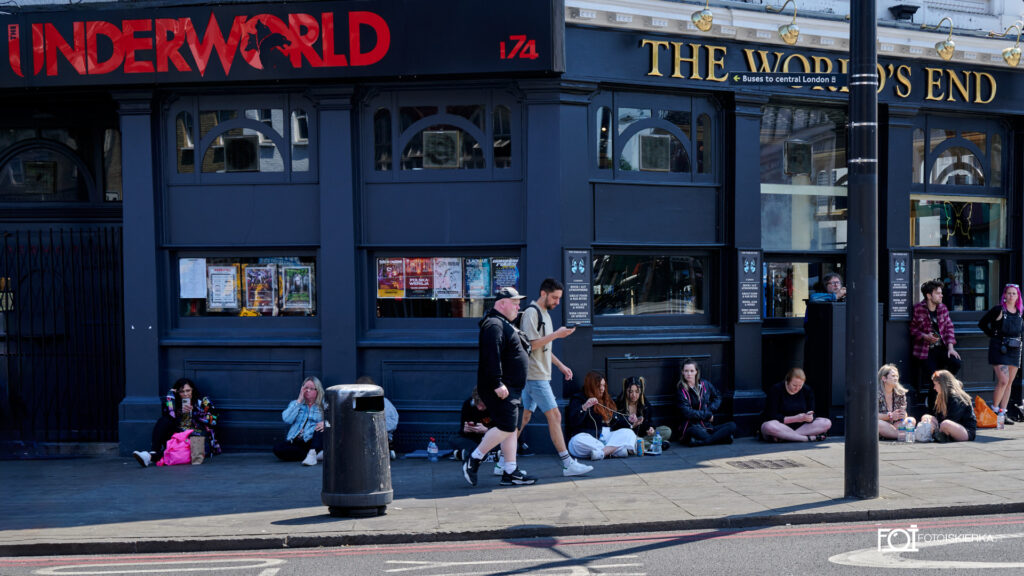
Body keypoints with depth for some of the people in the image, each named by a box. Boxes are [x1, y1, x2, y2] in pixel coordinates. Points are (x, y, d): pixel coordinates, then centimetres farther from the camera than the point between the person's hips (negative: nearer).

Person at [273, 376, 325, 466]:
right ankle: (316, 455, -30)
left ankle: (312, 453, -49)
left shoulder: (323, 405, 14)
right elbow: (287, 419, 0)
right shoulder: (295, 404, 20)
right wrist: (299, 401, -1)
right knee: (277, 448, -27)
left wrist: (325, 423, -27)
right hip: (295, 443, 2)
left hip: (314, 442, -2)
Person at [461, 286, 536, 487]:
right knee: (506, 427, -13)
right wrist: (497, 384, -28)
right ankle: (473, 461, -3)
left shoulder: (505, 324, 22)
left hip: (510, 388, 11)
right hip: (500, 389, -11)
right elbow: (491, 357, -24)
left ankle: (510, 472, 12)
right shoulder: (494, 325, -14)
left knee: (511, 428, 9)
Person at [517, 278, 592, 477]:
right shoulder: (531, 312, -11)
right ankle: (568, 463, -4)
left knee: (524, 416, 9)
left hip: (540, 375, 10)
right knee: (554, 416, -8)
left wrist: (561, 366, 22)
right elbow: (531, 344, -19)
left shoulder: (544, 314, 20)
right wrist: (556, 334, -20)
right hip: (535, 375, -10)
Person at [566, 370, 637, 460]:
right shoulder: (579, 399, 3)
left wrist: (629, 421, 5)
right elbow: (573, 422, -12)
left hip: (608, 437, 6)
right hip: (588, 438, -5)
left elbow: (617, 421, 23)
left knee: (628, 433, -18)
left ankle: (602, 452, -38)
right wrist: (584, 407, -25)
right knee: (578, 441, -38)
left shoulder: (607, 400, 24)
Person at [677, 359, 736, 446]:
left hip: (708, 426, 6)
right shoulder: (681, 390, -2)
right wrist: (707, 415, -7)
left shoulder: (705, 384, 11)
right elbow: (687, 412, -10)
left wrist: (710, 410, 6)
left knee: (732, 425, -17)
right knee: (693, 431, -41)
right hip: (691, 426, -6)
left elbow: (717, 397, 25)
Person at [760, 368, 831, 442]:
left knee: (827, 423, -17)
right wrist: (795, 419, -22)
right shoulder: (776, 390, -11)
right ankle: (808, 438, -30)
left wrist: (810, 418, -25)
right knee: (768, 426, -37)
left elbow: (811, 416, 0)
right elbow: (772, 417, -14)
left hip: (801, 426, 5)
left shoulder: (807, 390, 2)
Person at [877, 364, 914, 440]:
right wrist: (890, 416, -28)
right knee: (878, 423, -37)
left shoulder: (900, 393, 4)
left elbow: (903, 412, 6)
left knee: (912, 421, -16)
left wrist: (903, 415, -18)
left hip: (894, 424, 5)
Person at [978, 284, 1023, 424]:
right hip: (999, 348, -6)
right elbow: (982, 324, 0)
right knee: (1003, 381, -15)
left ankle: (1003, 412, 13)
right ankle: (994, 410, -2)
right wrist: (993, 335, -2)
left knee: (1009, 383, 7)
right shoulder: (998, 310, -6)